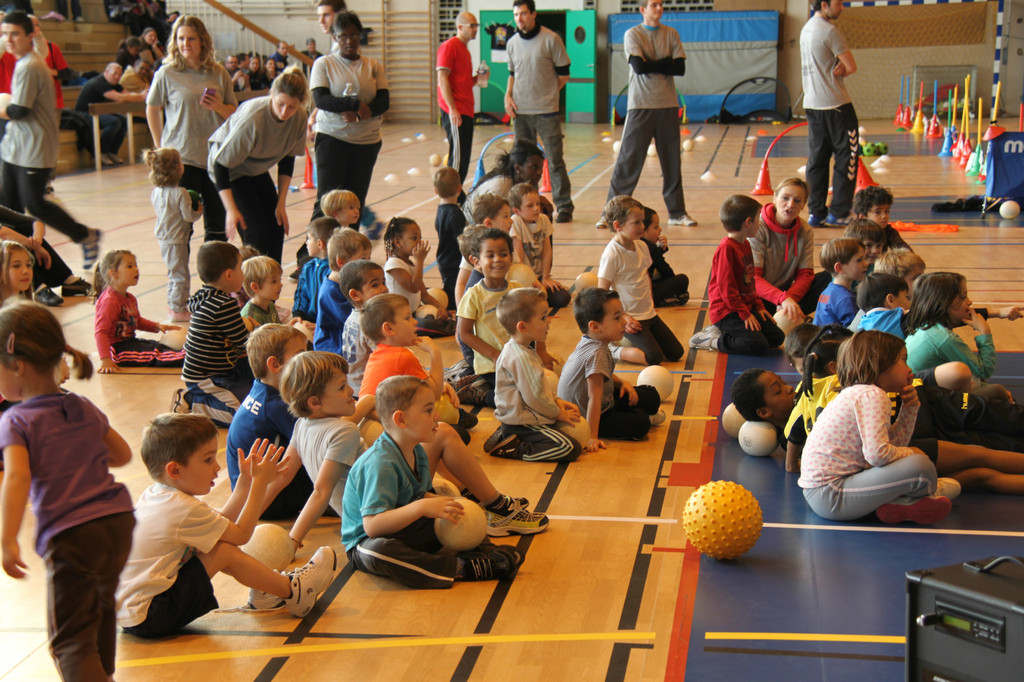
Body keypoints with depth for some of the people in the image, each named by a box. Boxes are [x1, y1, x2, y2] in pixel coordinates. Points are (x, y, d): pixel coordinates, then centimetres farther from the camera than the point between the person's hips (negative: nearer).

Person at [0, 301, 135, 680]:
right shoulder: (84, 408, 11)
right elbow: (122, 454, 21)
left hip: (69, 536, -7)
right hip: (118, 522, 7)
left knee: (71, 639, -1)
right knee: (101, 610, 30)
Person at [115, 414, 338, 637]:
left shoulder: (154, 494, 7)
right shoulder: (184, 510, -21)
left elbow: (220, 524, 13)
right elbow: (241, 534, -10)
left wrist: (246, 480, 13)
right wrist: (259, 483, -4)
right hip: (147, 619, -10)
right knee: (225, 551, -12)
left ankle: (262, 589, 22)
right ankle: (293, 592, 2)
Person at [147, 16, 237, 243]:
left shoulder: (219, 73, 5)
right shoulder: (167, 74, -2)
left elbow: (235, 113, 11)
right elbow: (153, 109, 9)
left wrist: (219, 107, -10)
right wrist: (161, 146, 9)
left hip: (216, 156, 3)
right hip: (181, 157, -3)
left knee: (217, 225, 6)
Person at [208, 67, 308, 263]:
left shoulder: (299, 120, -18)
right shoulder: (252, 118, -36)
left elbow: (287, 159, -1)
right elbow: (221, 163, -30)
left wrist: (281, 203, -2)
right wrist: (231, 210, -32)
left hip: (257, 169, 6)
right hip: (229, 168, -6)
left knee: (277, 225, -1)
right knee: (255, 231, -16)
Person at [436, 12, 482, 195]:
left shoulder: (464, 49, 21)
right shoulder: (449, 46, -7)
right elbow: (442, 78, -15)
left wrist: (478, 78, 6)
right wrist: (452, 109, -21)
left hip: (466, 111, 9)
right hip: (454, 111, -9)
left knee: (464, 156, 10)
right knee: (457, 155, -9)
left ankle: (458, 195, 17)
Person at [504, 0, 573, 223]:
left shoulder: (551, 39, -5)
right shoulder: (512, 43, 9)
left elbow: (563, 74, 0)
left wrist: (547, 94, -1)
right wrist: (508, 95, 6)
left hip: (546, 111, -5)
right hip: (520, 112, 5)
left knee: (555, 161, -3)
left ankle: (564, 208, 3)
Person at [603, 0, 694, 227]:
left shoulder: (671, 34, 9)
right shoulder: (632, 34, -1)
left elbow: (680, 68, -1)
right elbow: (639, 66, -15)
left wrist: (652, 65, -8)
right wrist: (665, 63, -6)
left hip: (668, 106, 4)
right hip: (640, 106, -4)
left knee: (672, 161, 7)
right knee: (628, 160, -5)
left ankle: (677, 212, 17)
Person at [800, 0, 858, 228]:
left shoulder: (806, 28, 13)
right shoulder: (829, 30, -14)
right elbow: (852, 67, -14)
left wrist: (838, 68, -7)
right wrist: (841, 70, 4)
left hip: (812, 103, 8)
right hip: (835, 104, -8)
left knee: (817, 158, 9)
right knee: (846, 158, -1)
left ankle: (816, 213, 9)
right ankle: (839, 213, -1)